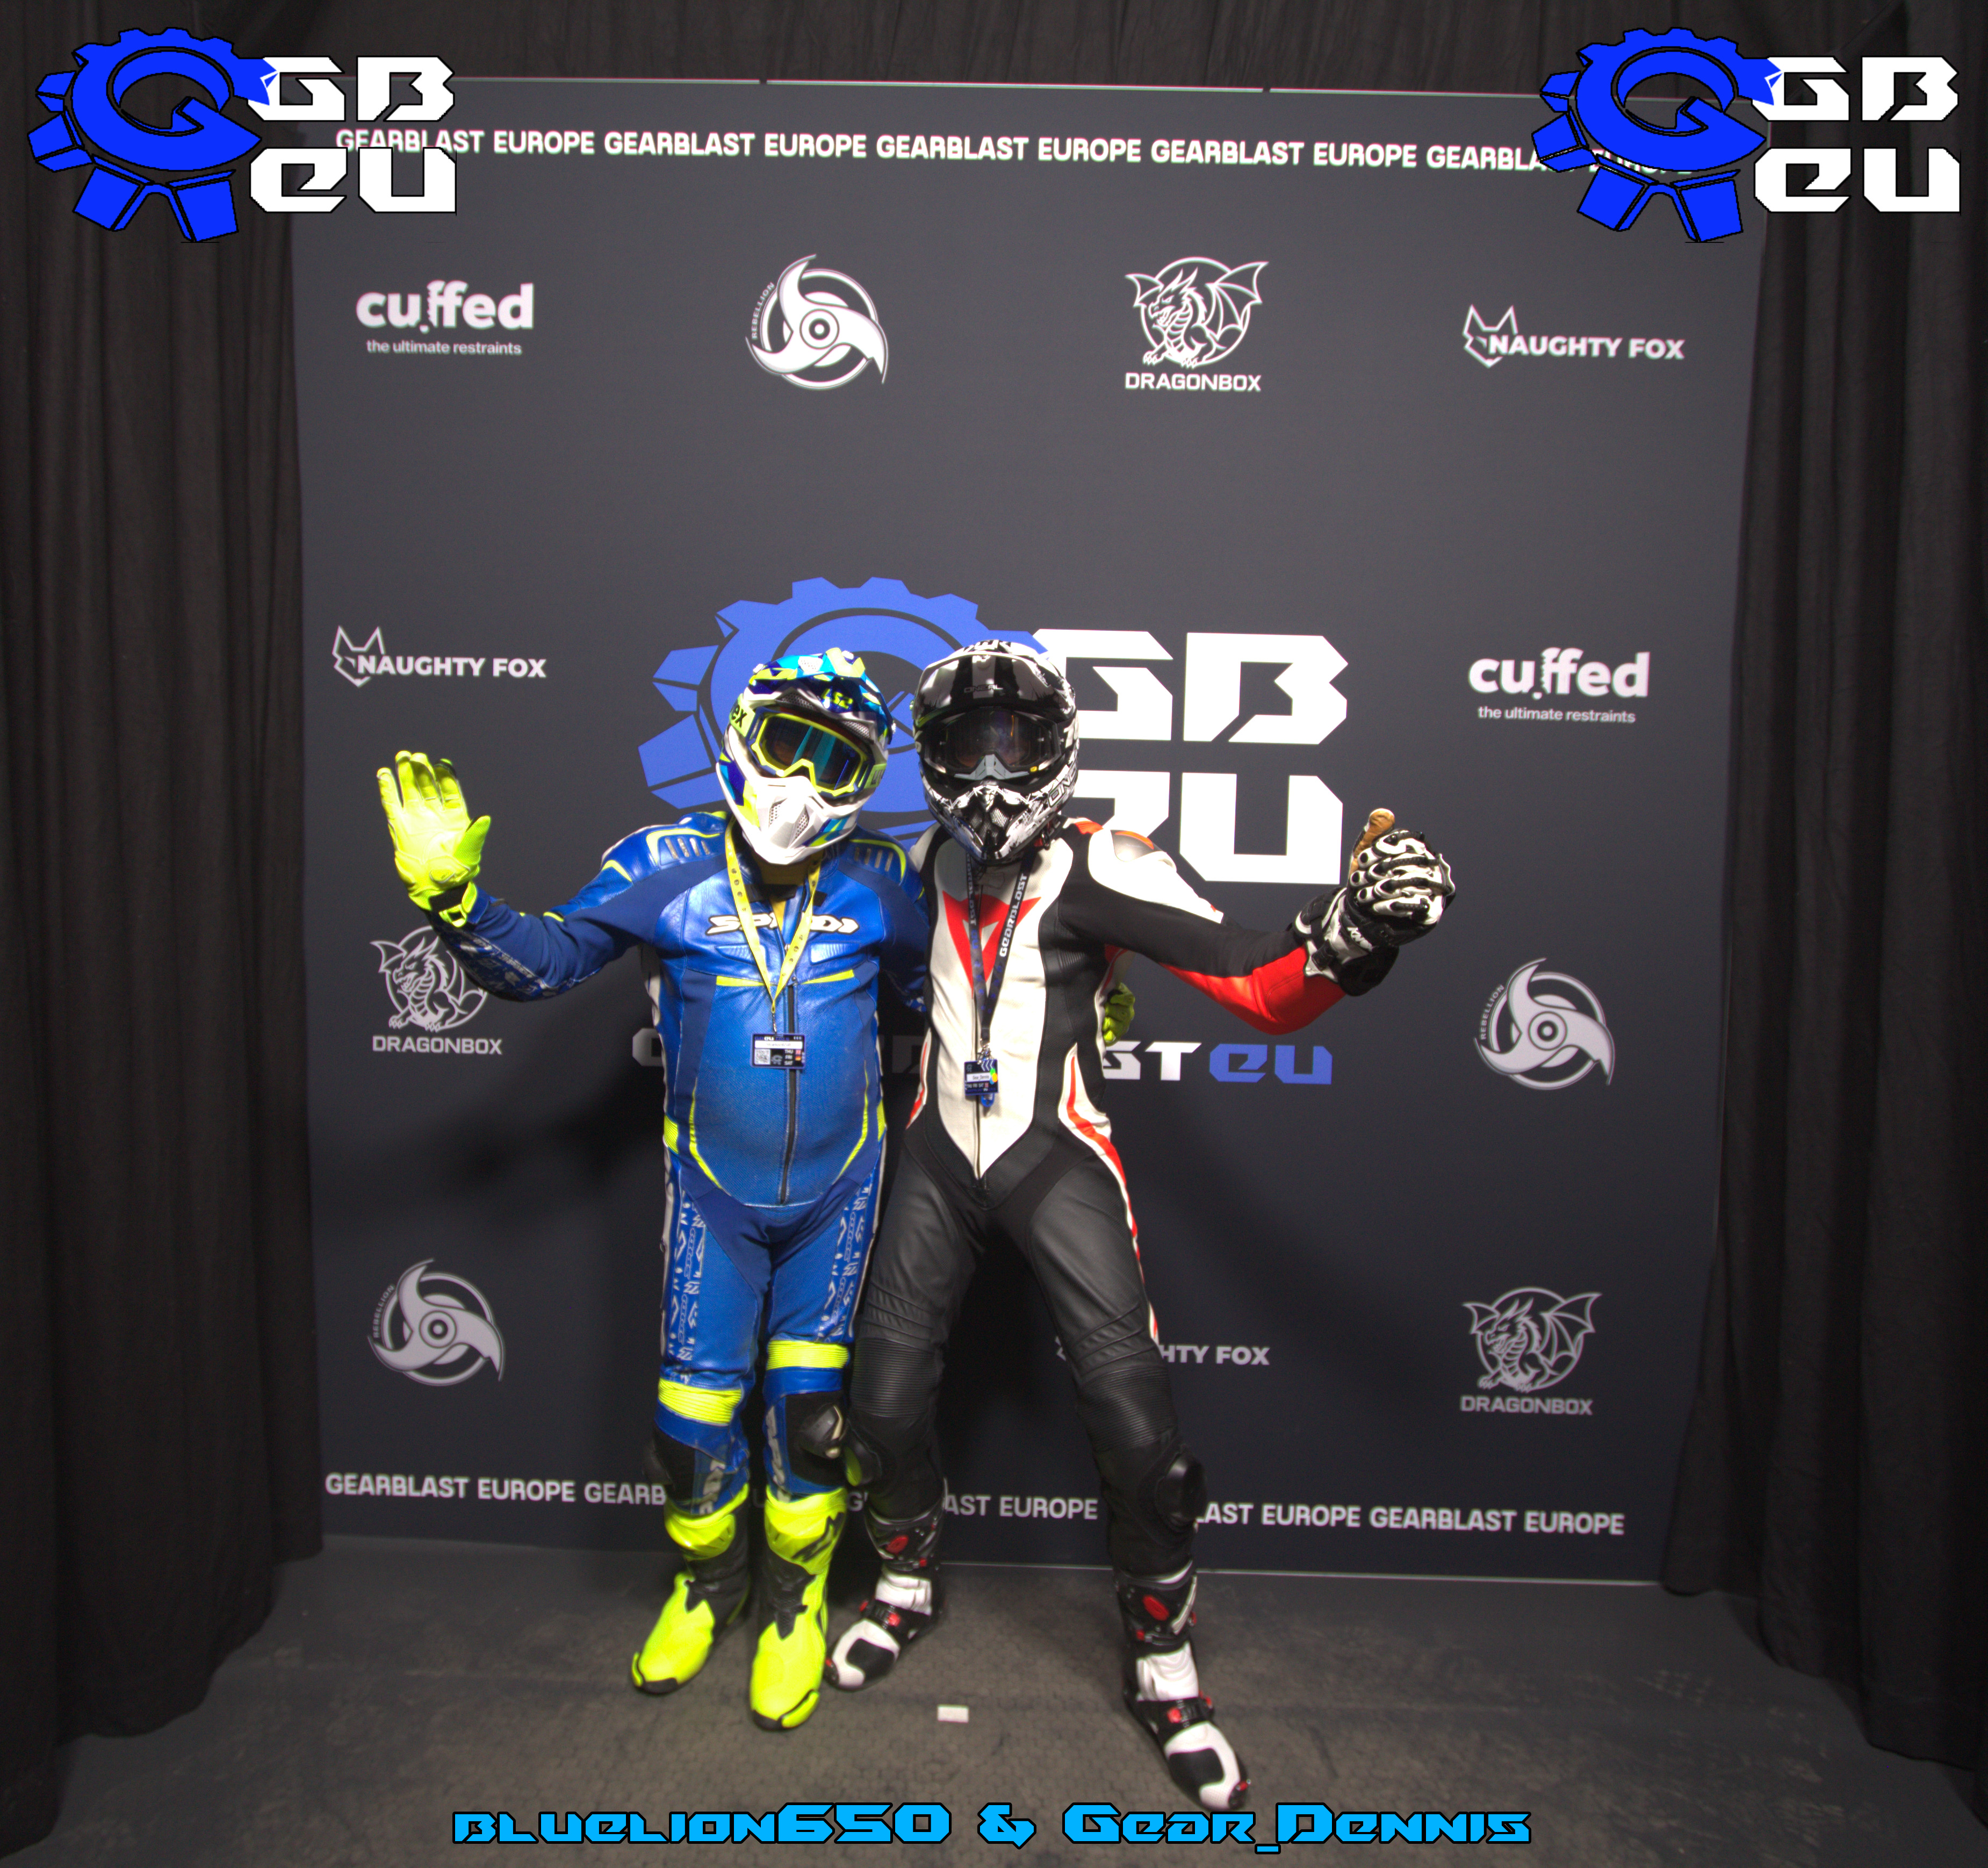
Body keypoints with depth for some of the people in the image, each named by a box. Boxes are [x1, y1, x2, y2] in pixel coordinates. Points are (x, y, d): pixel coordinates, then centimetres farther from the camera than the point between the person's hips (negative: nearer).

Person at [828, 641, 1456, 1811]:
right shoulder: (930, 863, 5)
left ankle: (1165, 1666, 17)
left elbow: (1264, 993, -20)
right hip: (941, 1158, 5)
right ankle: (908, 1585, 39)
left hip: (1057, 1162, -4)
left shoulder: (1102, 870, -13)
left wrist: (1347, 937, -36)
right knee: (888, 1399, 9)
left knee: (1136, 1421, -8)